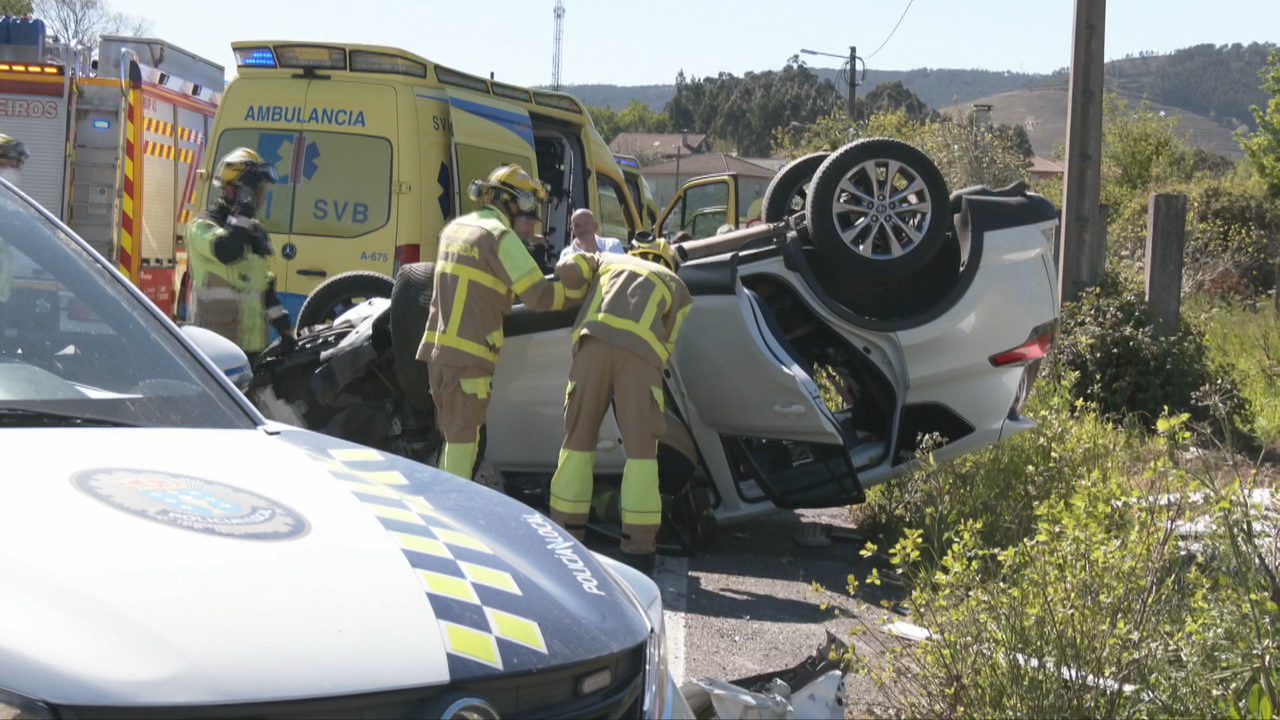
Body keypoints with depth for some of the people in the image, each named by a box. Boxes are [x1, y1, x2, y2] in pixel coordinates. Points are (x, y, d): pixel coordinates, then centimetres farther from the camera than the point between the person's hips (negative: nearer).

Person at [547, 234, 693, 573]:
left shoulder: (607, 259, 34)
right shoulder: (676, 285, 29)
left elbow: (567, 269, 17)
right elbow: (667, 343, 18)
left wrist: (582, 302, 34)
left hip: (596, 341, 1)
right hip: (641, 352, -1)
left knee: (578, 441, 9)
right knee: (640, 449, 1)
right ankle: (639, 548, -3)